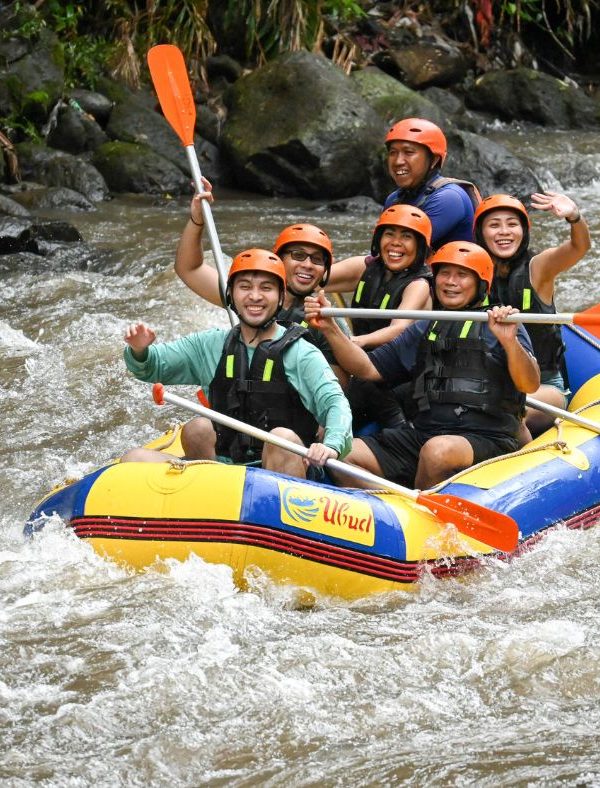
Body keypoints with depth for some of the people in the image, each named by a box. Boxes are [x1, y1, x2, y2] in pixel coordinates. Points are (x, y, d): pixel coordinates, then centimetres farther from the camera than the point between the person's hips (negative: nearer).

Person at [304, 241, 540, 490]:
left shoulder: (501, 328, 4)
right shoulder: (423, 331, 23)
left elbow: (530, 385, -11)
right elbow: (368, 368, 19)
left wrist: (509, 341, -29)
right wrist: (330, 328, 7)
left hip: (487, 440, -5)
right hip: (422, 431, 5)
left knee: (439, 450, -39)